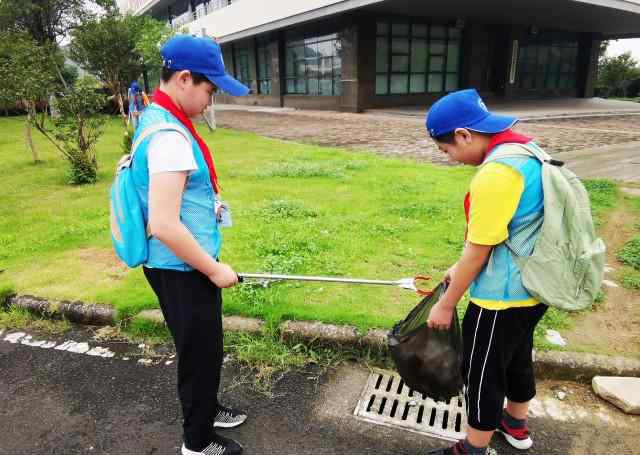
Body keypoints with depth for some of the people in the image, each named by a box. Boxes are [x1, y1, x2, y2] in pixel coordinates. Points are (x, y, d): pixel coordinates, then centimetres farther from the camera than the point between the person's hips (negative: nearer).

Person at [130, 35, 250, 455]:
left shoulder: (155, 119, 7)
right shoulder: (170, 136, -25)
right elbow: (164, 225, -29)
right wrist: (215, 269, -18)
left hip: (180, 266, 10)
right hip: (183, 270, -10)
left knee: (203, 347, 25)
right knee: (201, 352, 10)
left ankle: (206, 411, 47)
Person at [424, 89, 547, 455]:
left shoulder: (495, 174, -28)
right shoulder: (527, 152, 3)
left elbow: (478, 253, -22)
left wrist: (446, 305, -9)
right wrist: (461, 269, 15)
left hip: (502, 297, -9)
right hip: (533, 287, 9)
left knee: (483, 373, 10)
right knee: (517, 357, 27)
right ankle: (516, 425, 50)